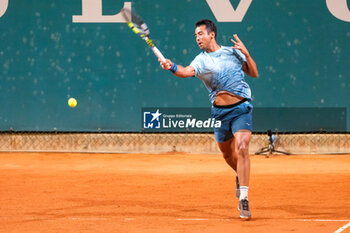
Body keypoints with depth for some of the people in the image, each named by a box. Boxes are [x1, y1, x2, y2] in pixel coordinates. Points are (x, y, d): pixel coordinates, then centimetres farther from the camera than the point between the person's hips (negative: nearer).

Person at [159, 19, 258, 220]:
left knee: (241, 148, -21)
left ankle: (243, 198, -22)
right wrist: (171, 66, -40)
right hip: (219, 111, 3)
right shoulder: (201, 60, 3)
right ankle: (240, 176, 50)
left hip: (241, 107, -3)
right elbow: (187, 71, -19)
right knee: (228, 154, 15)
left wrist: (246, 54, -6)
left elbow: (254, 73, 10)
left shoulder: (233, 52, 6)